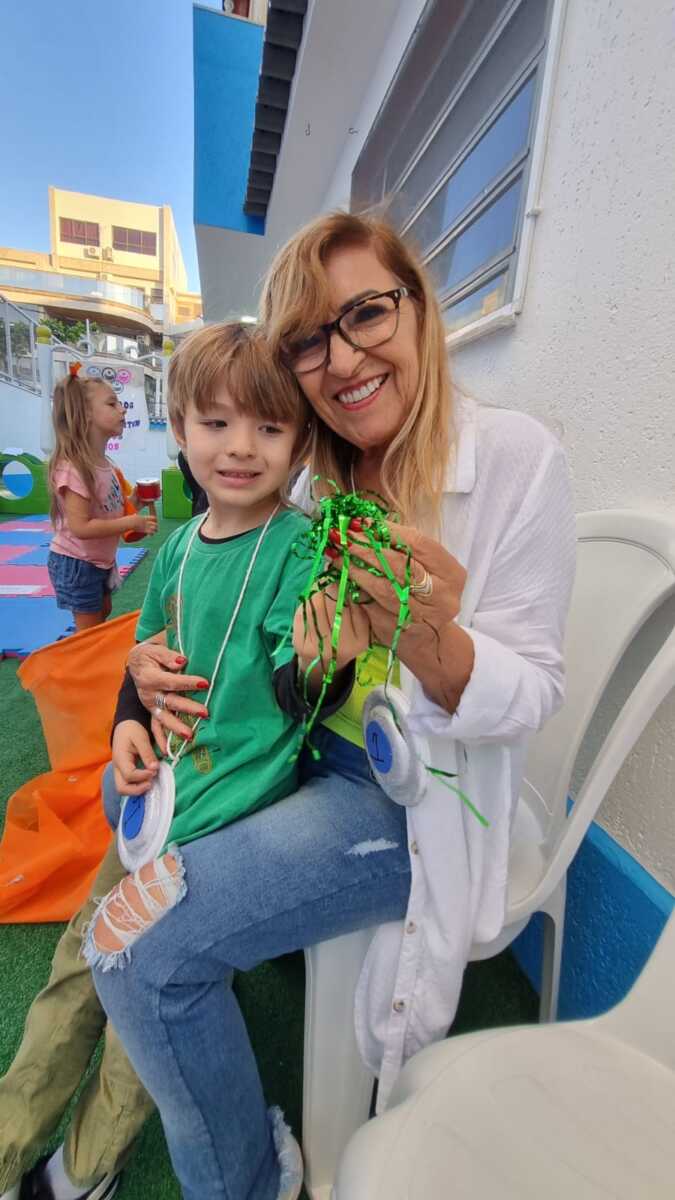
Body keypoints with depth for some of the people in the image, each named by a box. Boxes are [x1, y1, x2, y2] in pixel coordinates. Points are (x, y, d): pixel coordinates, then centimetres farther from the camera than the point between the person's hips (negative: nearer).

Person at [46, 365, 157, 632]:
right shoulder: (74, 468, -26)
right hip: (76, 563, -9)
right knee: (90, 632, 5)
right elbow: (81, 527, -30)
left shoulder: (105, 465, 2)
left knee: (104, 613, 25)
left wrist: (132, 501, -5)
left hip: (100, 560, 9)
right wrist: (133, 522, -27)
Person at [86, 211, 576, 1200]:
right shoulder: (319, 477, 2)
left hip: (413, 794, -6)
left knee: (142, 952, -14)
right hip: (308, 747, 7)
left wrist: (432, 645, -36)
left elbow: (532, 692, -15)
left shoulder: (517, 457, -14)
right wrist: (169, 671, -8)